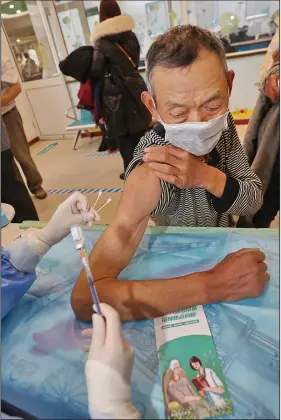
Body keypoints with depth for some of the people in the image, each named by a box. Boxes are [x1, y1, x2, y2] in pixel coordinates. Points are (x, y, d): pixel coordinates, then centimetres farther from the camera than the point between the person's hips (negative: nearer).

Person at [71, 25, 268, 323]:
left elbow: (254, 201, -12)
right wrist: (213, 285, -40)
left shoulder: (222, 126, -14)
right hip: (183, 267, -4)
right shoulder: (152, 173, -33)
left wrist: (206, 177, -30)